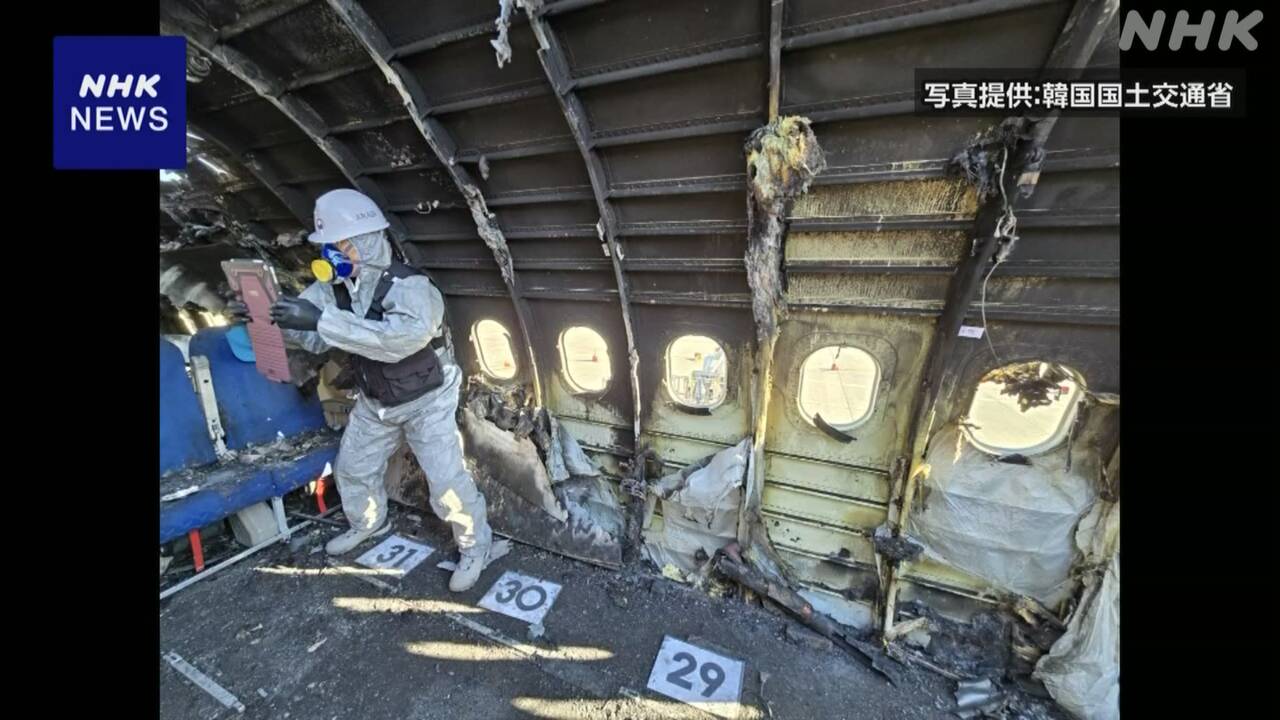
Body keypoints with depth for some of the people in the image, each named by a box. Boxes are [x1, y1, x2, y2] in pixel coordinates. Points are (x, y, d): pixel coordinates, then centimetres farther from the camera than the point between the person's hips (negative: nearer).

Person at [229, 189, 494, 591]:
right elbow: (312, 335, 0)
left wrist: (321, 319, -47)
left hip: (426, 401, -7)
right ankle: (367, 524, 51)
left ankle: (476, 545, 18)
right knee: (352, 468, 22)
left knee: (446, 480, -5)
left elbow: (399, 338, -48)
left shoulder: (410, 286, -29)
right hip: (374, 402, 8)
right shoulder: (335, 286, -6)